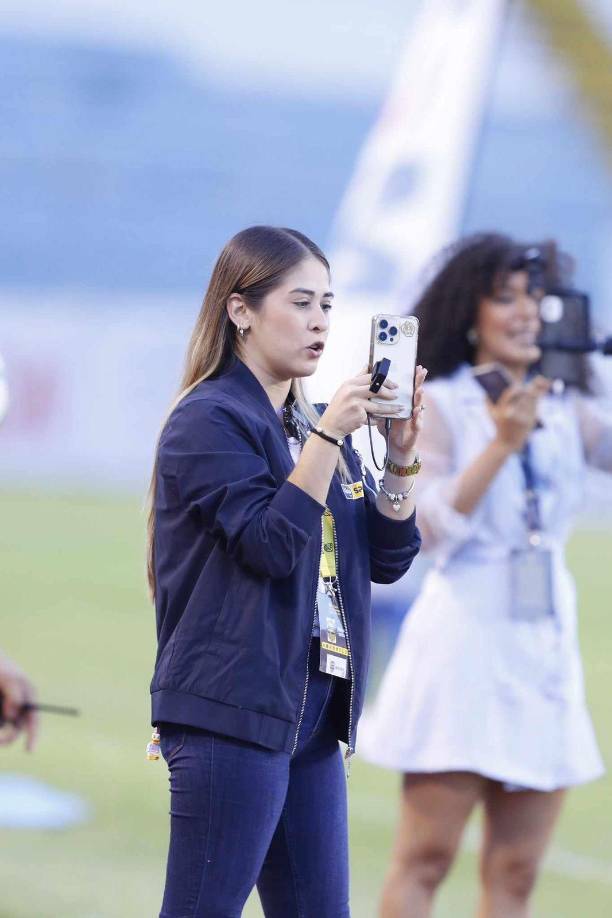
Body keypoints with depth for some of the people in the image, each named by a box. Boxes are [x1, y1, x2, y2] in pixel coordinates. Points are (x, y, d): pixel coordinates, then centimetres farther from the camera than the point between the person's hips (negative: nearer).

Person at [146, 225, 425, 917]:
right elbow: (272, 546, -17)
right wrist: (328, 437, -20)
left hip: (310, 714, 8)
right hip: (232, 710, -8)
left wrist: (401, 458, -1)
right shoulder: (207, 422, -7)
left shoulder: (315, 425, 16)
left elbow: (388, 560, 12)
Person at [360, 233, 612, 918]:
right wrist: (502, 445, -20)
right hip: (464, 635, -5)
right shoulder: (439, 406, -2)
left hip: (546, 642, 5)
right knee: (425, 858, -6)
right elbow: (433, 526, -11)